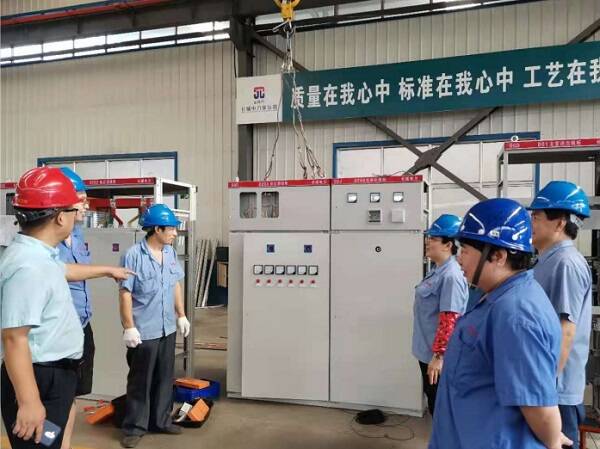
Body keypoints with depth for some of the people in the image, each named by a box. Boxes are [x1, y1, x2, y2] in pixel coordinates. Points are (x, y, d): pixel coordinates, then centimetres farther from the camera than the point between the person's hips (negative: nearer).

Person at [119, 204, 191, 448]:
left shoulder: (170, 253, 5)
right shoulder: (134, 255, -16)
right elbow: (125, 293, -15)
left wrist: (181, 315, 14)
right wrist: (129, 327, -16)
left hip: (167, 328, 7)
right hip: (143, 331, -6)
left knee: (164, 378, 17)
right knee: (140, 382, 7)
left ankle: (161, 420, 32)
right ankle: (134, 427, 22)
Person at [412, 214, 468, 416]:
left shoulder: (451, 276, -22)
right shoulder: (437, 270, 8)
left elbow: (449, 321, -25)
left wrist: (439, 355, -23)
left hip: (438, 356, -9)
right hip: (427, 352, 9)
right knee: (433, 403, 21)